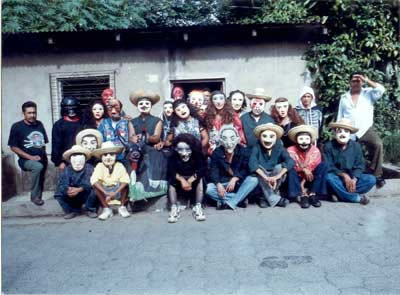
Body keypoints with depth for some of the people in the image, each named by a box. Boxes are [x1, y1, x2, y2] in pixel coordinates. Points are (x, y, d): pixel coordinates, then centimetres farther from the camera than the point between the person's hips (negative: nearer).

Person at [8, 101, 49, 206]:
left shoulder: (39, 124, 7)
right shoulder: (17, 127, -5)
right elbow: (13, 147, -6)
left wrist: (43, 154, 2)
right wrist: (30, 157, -15)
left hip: (41, 159, 6)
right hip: (26, 159, -5)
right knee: (38, 166, -32)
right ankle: (35, 196, -17)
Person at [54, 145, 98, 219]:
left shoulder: (89, 168, -13)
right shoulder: (67, 169, -6)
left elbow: (90, 183, -27)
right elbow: (62, 184, -18)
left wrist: (79, 189, -44)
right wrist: (68, 190, -41)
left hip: (85, 195, -2)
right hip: (72, 197, 2)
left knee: (93, 190, -32)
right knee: (58, 193, -20)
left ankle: (90, 210, -5)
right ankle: (73, 210, 1)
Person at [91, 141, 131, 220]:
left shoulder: (119, 166, -9)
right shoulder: (100, 166, -9)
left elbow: (125, 180, -22)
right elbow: (94, 180, -23)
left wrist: (115, 193, -32)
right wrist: (106, 193, -34)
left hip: (118, 190, -1)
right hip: (104, 191, 1)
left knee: (125, 184, -28)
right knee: (95, 186, -26)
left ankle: (122, 207, -10)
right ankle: (106, 209, -14)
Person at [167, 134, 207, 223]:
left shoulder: (198, 156, -17)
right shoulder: (173, 157, -14)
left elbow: (201, 170, -25)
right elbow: (171, 171, -22)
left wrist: (190, 180, -36)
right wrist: (182, 179, -38)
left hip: (193, 178, 0)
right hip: (178, 178, 1)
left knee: (200, 179, -30)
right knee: (171, 181, -28)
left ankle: (197, 207, -27)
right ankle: (174, 208, -27)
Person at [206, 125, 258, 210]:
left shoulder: (244, 151, -6)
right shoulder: (217, 153, -4)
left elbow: (246, 170, -12)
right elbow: (214, 171, -10)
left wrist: (235, 179, -28)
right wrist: (218, 184, -29)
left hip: (239, 183, 0)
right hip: (223, 183, 1)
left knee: (253, 180, -29)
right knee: (208, 188, -27)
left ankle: (230, 202, -27)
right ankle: (241, 199, -23)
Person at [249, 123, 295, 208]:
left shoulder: (279, 148, -15)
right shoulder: (257, 148, -17)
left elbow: (290, 162, -30)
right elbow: (252, 163, -33)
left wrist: (276, 176, -43)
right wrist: (266, 177, -44)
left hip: (276, 179, 1)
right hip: (262, 180, 0)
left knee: (279, 167, -26)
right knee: (259, 168, -28)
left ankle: (266, 198, -14)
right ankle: (274, 199, -25)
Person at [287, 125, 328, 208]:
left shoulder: (315, 151, -8)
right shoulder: (291, 150, -13)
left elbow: (314, 168, -12)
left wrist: (303, 182, -21)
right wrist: (303, 169, -31)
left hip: (310, 180, 2)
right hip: (297, 179, -2)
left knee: (323, 165, -20)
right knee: (291, 169, -32)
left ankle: (312, 194, -18)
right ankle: (302, 196, -25)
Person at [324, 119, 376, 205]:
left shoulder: (356, 146, -1)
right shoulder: (328, 146, -9)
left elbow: (359, 166, -4)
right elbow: (328, 167, -13)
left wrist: (354, 179, -21)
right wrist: (344, 175, -23)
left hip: (352, 178, 3)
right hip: (337, 178, -3)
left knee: (371, 179, -20)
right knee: (329, 177, -36)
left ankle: (340, 194, -25)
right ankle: (357, 197, -24)